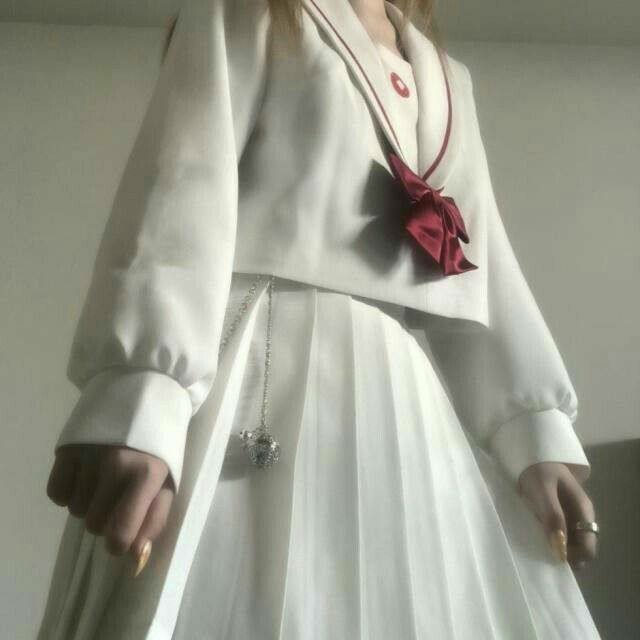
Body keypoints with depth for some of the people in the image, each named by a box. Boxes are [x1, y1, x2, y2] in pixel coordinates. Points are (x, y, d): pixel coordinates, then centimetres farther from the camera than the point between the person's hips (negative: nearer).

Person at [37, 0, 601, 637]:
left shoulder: (448, 79, 24)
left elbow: (478, 261, 16)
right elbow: (182, 188, -8)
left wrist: (535, 429, 4)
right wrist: (140, 401, -24)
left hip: (411, 400, 6)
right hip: (262, 374, -5)